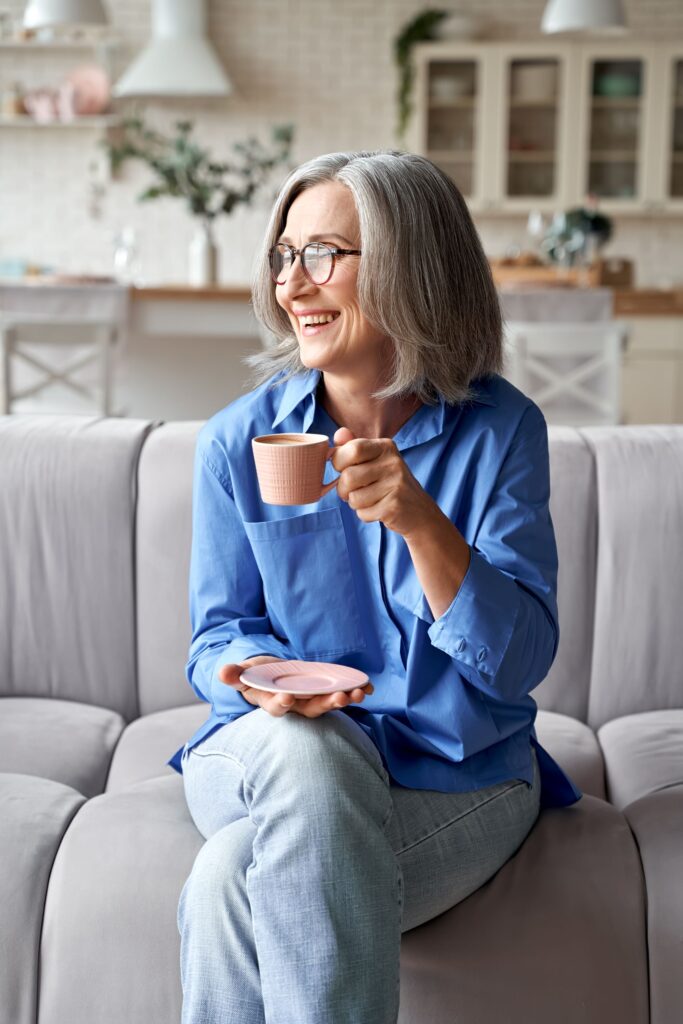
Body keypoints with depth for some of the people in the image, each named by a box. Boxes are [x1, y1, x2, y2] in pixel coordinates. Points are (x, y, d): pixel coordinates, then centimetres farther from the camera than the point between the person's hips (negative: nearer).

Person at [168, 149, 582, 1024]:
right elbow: (218, 638, 6)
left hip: (458, 776, -2)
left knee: (230, 886, -29)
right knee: (307, 748, -35)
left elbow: (520, 660, -11)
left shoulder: (500, 430, -5)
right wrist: (264, 676, -19)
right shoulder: (237, 441, 0)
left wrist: (420, 521, -27)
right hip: (267, 760, 2)